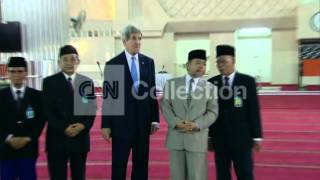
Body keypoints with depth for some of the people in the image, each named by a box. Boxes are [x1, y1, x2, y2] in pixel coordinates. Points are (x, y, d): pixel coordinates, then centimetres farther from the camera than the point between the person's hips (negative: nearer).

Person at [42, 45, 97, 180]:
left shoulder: (87, 82, 8)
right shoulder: (49, 82, 0)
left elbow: (92, 108, 6)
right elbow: (48, 111, -5)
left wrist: (83, 125, -11)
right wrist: (64, 129, -15)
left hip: (81, 137, 2)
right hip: (57, 138, -2)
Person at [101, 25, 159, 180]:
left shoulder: (148, 62, 5)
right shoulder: (112, 64, -4)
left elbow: (152, 91, 7)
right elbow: (107, 97, -4)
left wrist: (155, 119, 4)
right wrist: (106, 125, -6)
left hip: (143, 122, 3)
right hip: (121, 122, -3)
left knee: (141, 163, 13)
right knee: (119, 164, 9)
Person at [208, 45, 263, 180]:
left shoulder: (247, 81, -3)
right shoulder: (211, 83, 1)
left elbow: (254, 110, -3)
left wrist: (257, 136, -3)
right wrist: (208, 135, 2)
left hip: (241, 137, -2)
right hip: (219, 138, 2)